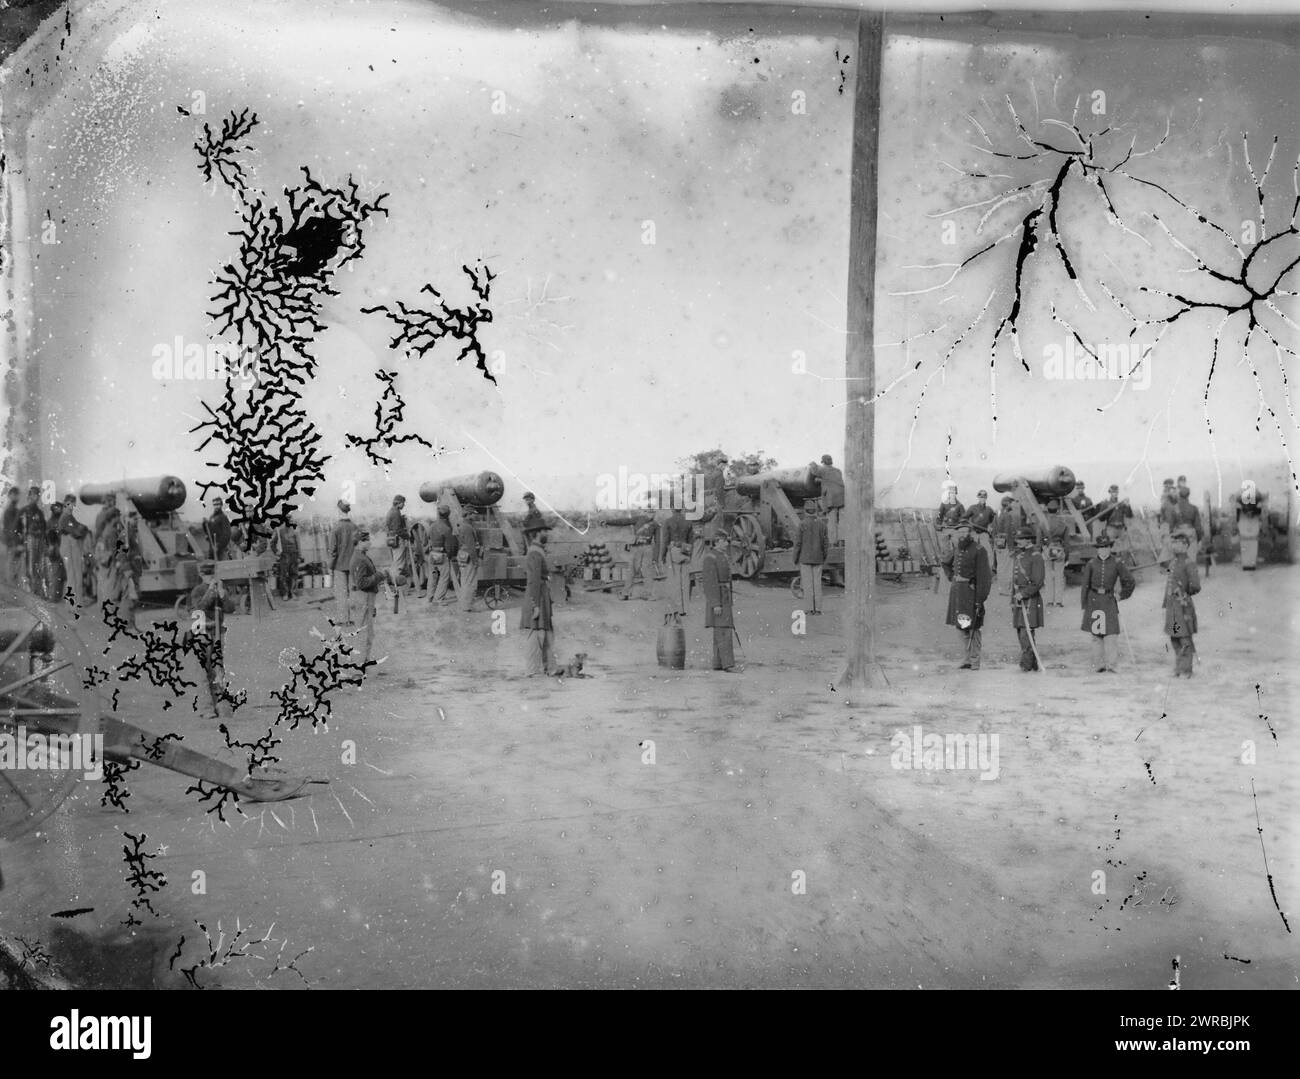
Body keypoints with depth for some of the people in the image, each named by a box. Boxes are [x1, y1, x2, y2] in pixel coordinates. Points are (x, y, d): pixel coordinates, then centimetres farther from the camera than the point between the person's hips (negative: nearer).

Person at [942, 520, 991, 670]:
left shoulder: (978, 550, -10)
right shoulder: (956, 549, 10)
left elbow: (982, 577, -14)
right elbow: (946, 563, 32)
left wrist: (979, 600, -18)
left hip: (971, 589, -7)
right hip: (957, 590, 7)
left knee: (972, 626, -5)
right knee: (961, 625, 11)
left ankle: (974, 662, -1)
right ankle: (970, 659, 20)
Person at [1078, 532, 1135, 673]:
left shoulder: (1116, 564, 0)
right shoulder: (1091, 564, 2)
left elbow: (1130, 580, 10)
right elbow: (1085, 585, 5)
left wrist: (1123, 595, 13)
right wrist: (1084, 605, 2)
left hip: (1109, 600, -1)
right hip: (1093, 600, 1)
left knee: (1110, 633, -9)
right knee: (1095, 635, 4)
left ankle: (1110, 664, -10)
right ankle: (1100, 664, 10)